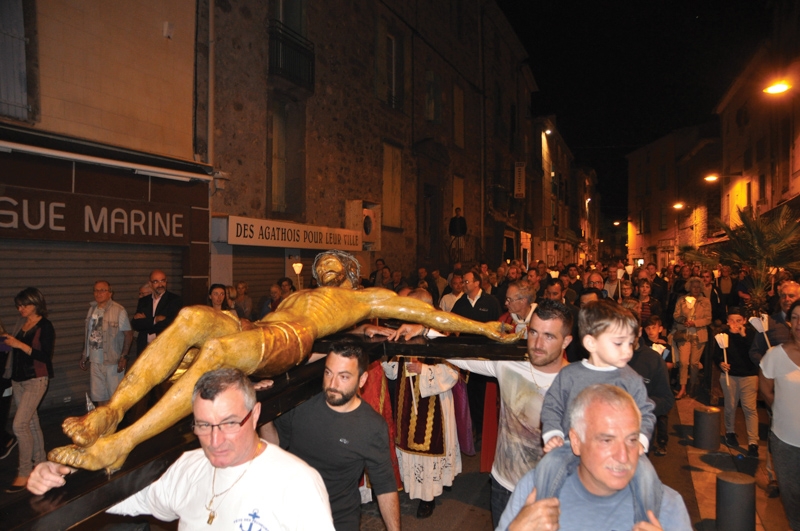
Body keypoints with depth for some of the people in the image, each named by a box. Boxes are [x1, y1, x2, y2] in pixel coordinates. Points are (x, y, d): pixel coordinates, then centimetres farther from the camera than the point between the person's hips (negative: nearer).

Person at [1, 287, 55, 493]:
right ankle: (39, 462, 27)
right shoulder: (21, 323, 7)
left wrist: (20, 344, -21)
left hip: (35, 380, -7)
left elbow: (45, 356, -18)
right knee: (31, 422, 14)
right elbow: (18, 348, 18)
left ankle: (24, 473, 0)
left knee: (20, 425, -11)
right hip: (18, 378, 7)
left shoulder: (45, 326, -12)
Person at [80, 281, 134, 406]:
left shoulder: (119, 310, -9)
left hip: (113, 361, -6)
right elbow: (88, 334, 14)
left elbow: (128, 334, -10)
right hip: (95, 361, 6)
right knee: (98, 395, 14)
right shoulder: (92, 309, 9)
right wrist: (84, 356, 13)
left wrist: (124, 356, -16)